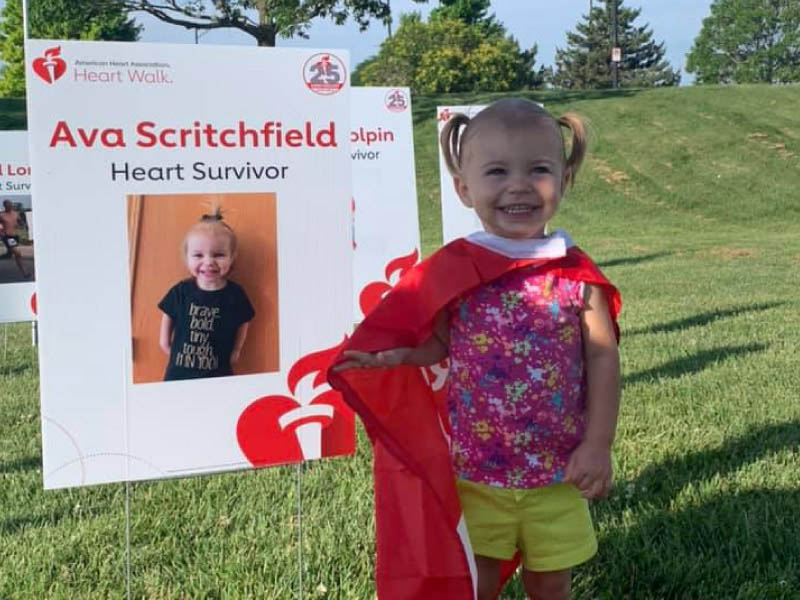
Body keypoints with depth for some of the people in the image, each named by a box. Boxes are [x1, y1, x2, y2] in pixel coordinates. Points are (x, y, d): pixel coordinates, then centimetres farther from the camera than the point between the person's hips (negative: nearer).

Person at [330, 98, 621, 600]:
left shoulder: (577, 274, -8)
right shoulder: (453, 271, -9)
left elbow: (602, 357, -5)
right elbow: (438, 342, 0)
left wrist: (599, 446, -8)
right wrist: (390, 357, -20)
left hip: (558, 474, 1)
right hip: (474, 473, 0)